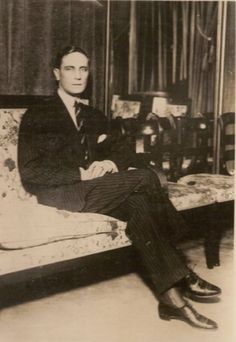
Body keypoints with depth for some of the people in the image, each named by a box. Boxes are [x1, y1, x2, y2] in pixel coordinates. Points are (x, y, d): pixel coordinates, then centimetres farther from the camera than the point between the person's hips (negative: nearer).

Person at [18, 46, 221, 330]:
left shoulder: (95, 117, 22)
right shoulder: (37, 116, 5)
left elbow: (123, 152, 12)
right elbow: (29, 171, -7)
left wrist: (111, 163, -13)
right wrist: (81, 174, -19)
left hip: (92, 189, 5)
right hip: (58, 193, -5)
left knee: (138, 203, -29)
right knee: (145, 177, -25)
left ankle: (170, 295, -31)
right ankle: (183, 275, -18)